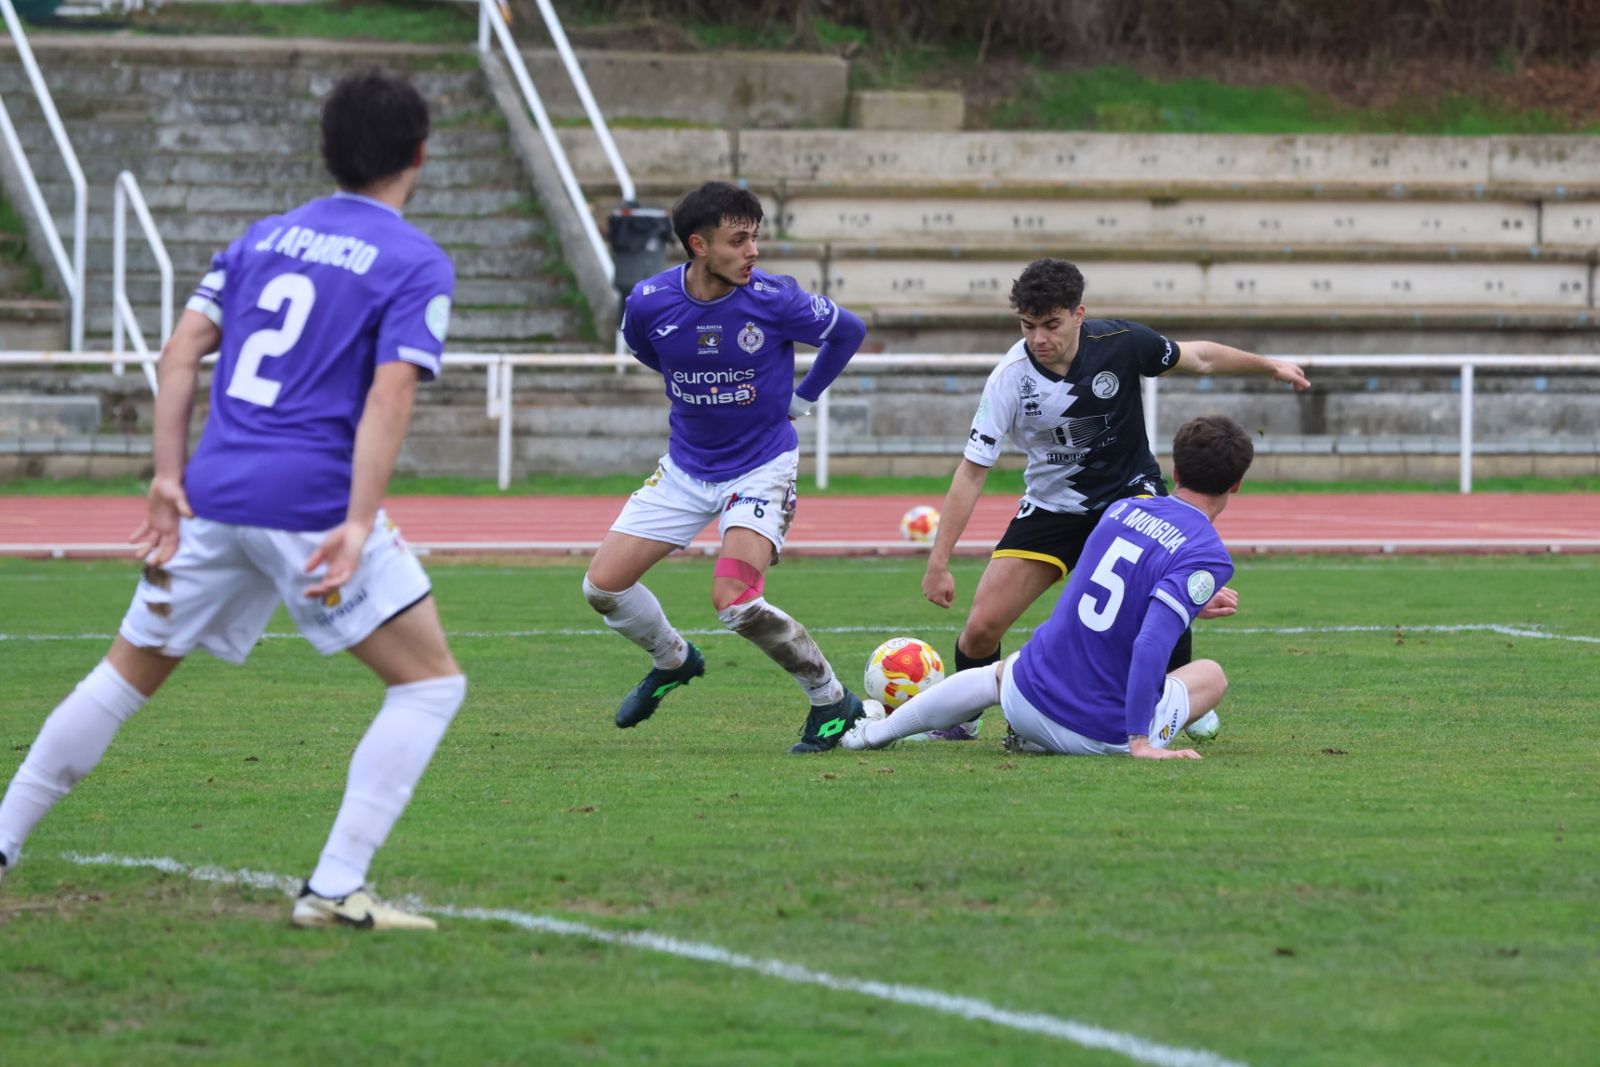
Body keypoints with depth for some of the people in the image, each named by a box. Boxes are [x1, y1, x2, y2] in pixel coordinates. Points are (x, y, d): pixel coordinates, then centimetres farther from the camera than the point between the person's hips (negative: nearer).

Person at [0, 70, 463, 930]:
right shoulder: (417, 265, -1)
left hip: (214, 494, 6)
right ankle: (335, 887, -7)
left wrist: (170, 477, 9)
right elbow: (389, 395, -13)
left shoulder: (264, 237, 16)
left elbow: (182, 352, 9)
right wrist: (358, 525, -19)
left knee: (129, 672, 19)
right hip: (314, 501, -6)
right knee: (430, 680, 3)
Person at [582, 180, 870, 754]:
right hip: (686, 466, 4)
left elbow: (848, 331, -1)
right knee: (603, 585, 0)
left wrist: (801, 399, 4)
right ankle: (673, 660, 31)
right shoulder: (649, 302, -13)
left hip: (761, 466, -4)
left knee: (734, 599, -24)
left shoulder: (773, 299, -20)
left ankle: (832, 700, -5)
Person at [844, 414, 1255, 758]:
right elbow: (1151, 646, -27)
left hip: (1026, 699, 6)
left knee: (1001, 670, 39)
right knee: (1211, 675, 19)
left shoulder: (1122, 509, 4)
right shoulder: (1209, 556, -17)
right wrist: (1140, 742, -24)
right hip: (1104, 736, -6)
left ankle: (876, 730, 40)